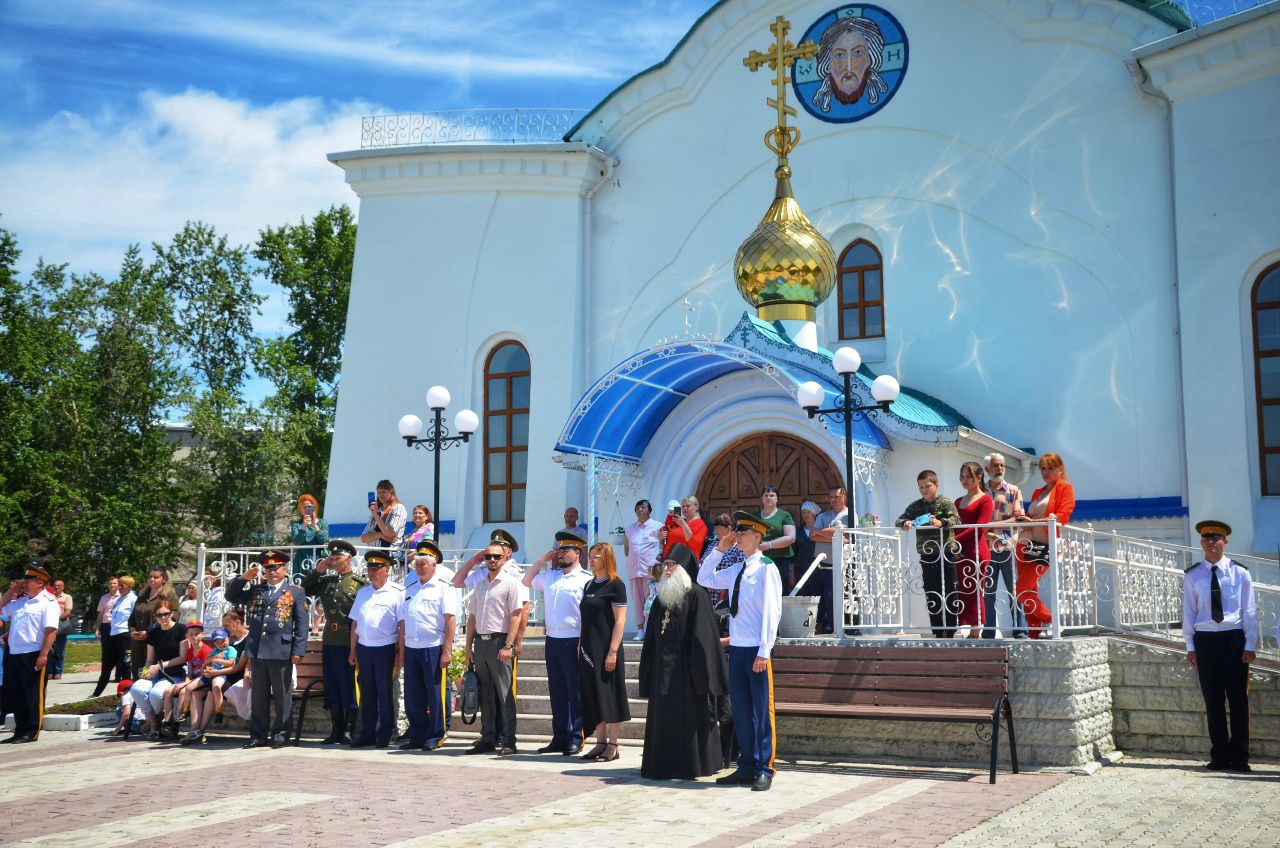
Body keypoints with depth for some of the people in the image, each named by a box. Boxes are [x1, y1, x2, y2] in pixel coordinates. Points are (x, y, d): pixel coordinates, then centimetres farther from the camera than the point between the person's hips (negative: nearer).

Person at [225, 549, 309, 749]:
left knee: (282, 696, 2)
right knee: (259, 696, 9)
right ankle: (258, 735, 15)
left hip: (282, 651, -4)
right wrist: (243, 578, 3)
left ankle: (280, 734, 10)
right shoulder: (255, 591, 17)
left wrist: (298, 651, -8)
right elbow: (231, 596, 18)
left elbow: (301, 625, 0)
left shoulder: (295, 593, 4)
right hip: (257, 650, 4)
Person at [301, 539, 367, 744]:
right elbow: (304, 590, 17)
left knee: (349, 687, 0)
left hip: (350, 642, -6)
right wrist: (317, 570, 4)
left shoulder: (360, 582, -4)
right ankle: (336, 731, 16)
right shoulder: (326, 581, 12)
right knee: (331, 688, 9)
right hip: (329, 641, 6)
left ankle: (349, 731, 7)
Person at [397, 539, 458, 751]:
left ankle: (435, 737, 6)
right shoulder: (411, 590, 18)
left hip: (434, 648, -6)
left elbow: (450, 619, -10)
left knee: (436, 695, -2)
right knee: (413, 697, 9)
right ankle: (417, 736, 19)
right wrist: (402, 651, 13)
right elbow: (403, 622, 19)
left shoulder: (444, 587, -3)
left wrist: (447, 650, -16)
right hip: (411, 648, 6)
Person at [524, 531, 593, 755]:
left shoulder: (585, 580, -7)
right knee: (556, 692, 11)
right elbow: (527, 581, 29)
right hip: (552, 640, 7)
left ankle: (575, 740, 4)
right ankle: (559, 738, 18)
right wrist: (542, 560, 17)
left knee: (575, 692, -1)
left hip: (573, 641, -7)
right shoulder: (550, 576, 13)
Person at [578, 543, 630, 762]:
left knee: (609, 697, -3)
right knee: (593, 698, 9)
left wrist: (613, 651, -18)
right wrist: (580, 647, 14)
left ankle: (613, 745, 3)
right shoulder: (589, 585, 15)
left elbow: (620, 621, -12)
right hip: (588, 650, 8)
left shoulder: (615, 585, -8)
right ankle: (601, 743, 15)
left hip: (606, 650, -8)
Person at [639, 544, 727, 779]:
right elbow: (651, 637, 16)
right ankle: (665, 763, 16)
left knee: (688, 715, -1)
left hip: (685, 667, -7)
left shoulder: (695, 595, -8)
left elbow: (702, 636, -13)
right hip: (663, 667, 7)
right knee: (663, 716, 8)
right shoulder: (660, 598, 13)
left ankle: (692, 764, 9)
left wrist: (699, 670, -18)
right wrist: (649, 669, 12)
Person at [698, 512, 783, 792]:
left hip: (757, 650, -7)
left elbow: (771, 611, -12)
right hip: (737, 648, 7)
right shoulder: (736, 570, 12)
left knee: (762, 710, -1)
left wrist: (763, 652, -17)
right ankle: (746, 766, 18)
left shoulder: (766, 568, -8)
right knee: (740, 710, 10)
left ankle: (764, 770, 6)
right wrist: (719, 549, 14)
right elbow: (704, 579, 25)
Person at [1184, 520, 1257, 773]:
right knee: (1213, 700, 6)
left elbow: (1249, 611, 1)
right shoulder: (1192, 576, 4)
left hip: (1234, 639, -1)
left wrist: (1250, 645, -4)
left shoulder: (1239, 573, 1)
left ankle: (1239, 757, 11)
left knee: (1238, 699, 3)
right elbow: (1188, 612, 6)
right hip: (1205, 640, 1)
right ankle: (1219, 756, 14)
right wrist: (1190, 647, 1)